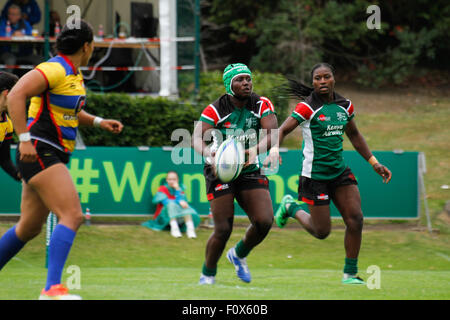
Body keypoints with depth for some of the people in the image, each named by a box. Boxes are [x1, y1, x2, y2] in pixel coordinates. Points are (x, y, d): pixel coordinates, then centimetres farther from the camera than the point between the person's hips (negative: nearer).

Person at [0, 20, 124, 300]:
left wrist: (98, 122, 19)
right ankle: (53, 288, -28)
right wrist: (24, 138, -28)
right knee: (73, 216, -21)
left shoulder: (74, 74, 16)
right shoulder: (55, 69, -14)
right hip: (39, 152, -10)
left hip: (52, 158, 10)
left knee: (30, 227, 14)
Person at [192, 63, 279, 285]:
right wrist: (209, 153, -46)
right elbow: (197, 138, -24)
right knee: (223, 230, -10)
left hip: (250, 170, 3)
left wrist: (255, 151, -38)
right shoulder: (215, 110, -13)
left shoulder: (262, 105, -5)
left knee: (265, 221, -12)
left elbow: (273, 134, -18)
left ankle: (239, 255, 19)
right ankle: (207, 274, 15)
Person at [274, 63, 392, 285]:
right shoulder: (307, 107, -12)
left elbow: (354, 135, 21)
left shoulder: (345, 106, 6)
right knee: (322, 231, 0)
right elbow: (283, 130, -12)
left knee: (355, 219, -8)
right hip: (315, 173, -5)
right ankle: (291, 208, 29)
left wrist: (374, 162, 20)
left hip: (340, 171, 6)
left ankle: (350, 273, 4)